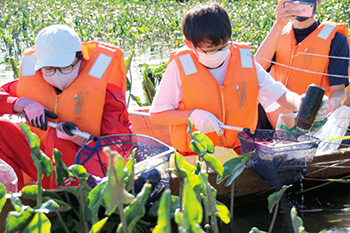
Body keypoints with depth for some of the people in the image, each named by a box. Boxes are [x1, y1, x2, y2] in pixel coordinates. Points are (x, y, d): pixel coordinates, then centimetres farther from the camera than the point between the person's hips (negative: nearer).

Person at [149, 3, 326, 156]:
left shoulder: (244, 61, 3)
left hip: (241, 153, 3)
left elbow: (280, 94, 6)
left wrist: (300, 104, -16)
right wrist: (193, 115, -17)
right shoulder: (180, 67, -6)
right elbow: (156, 115, -2)